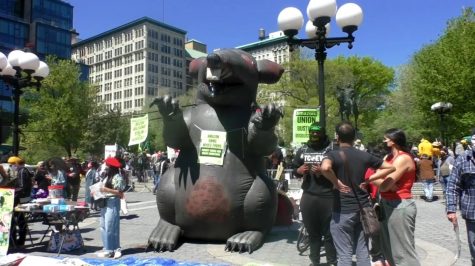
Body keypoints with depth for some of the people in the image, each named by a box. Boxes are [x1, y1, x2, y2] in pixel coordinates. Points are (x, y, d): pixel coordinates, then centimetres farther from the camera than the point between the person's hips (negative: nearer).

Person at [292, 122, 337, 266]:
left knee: (329, 232, 6)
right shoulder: (302, 150, 9)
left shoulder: (332, 149, -6)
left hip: (328, 197, -4)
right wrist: (299, 170, -6)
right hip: (308, 197, 4)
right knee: (312, 232, 15)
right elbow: (294, 170, 16)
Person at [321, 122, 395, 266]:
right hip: (363, 208, 5)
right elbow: (390, 167, 9)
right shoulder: (364, 155, 4)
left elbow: (325, 168, -34)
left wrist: (337, 183, -17)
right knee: (363, 252, 15)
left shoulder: (333, 155, -11)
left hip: (343, 210, -5)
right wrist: (367, 180, 3)